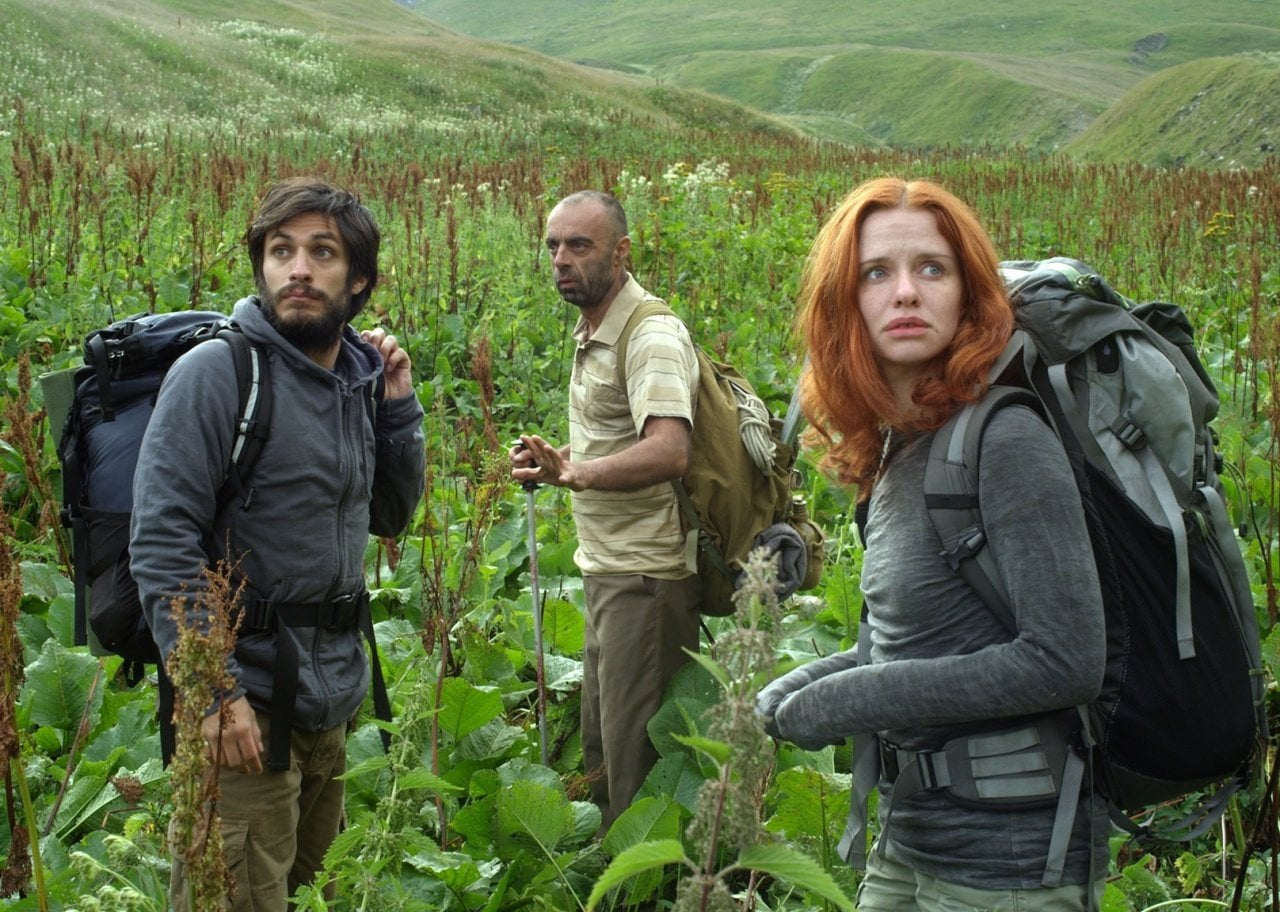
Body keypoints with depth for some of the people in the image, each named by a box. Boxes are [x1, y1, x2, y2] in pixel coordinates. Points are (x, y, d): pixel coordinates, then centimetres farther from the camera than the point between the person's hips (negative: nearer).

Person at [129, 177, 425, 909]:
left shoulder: (356, 377, 6)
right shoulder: (218, 371, -15)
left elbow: (389, 515, 15)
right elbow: (161, 543, -20)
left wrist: (399, 405, 1)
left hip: (334, 698, 7)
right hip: (247, 702, -7)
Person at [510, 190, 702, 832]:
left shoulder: (651, 336, -18)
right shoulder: (591, 333, 15)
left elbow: (670, 451, -34)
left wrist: (576, 473, -48)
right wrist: (555, 460, 12)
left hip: (646, 579, -10)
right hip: (606, 571, 10)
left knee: (637, 761, -4)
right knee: (600, 750, 18)